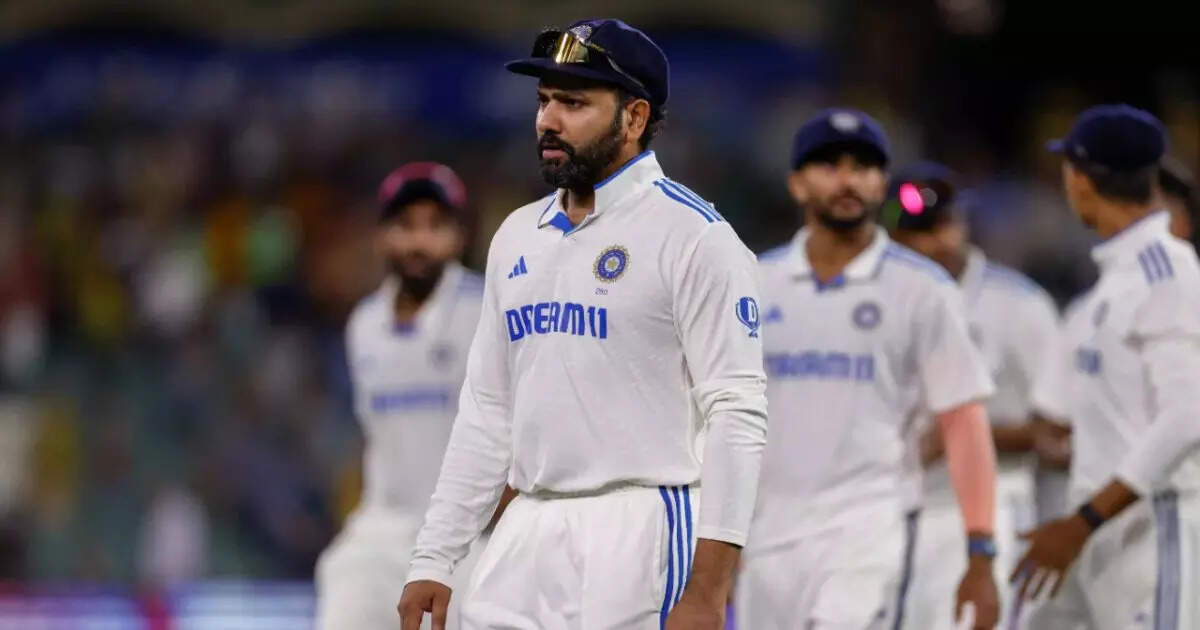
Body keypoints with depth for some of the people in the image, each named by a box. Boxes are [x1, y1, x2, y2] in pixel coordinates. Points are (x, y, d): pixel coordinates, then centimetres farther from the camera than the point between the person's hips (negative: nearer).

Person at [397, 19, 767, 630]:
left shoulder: (693, 235, -7)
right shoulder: (517, 235, 15)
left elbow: (736, 414, -12)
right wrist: (432, 562, 12)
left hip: (639, 534, -7)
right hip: (525, 535, 7)